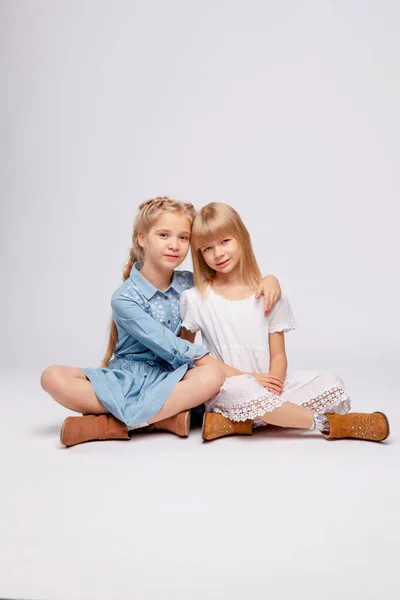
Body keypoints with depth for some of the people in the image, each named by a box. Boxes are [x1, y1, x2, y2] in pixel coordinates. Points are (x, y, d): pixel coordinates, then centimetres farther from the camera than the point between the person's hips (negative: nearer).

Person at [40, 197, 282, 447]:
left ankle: (117, 423, -27)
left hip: (168, 377, 2)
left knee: (213, 377, -32)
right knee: (53, 377, -27)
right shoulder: (125, 299, -11)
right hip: (125, 378, -2)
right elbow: (167, 345, -18)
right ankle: (166, 418, -30)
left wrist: (268, 278, -7)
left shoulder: (190, 284, 3)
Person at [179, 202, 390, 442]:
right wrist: (244, 376, -13)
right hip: (224, 390, -3)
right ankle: (326, 422, -22)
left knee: (330, 383, -17)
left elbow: (278, 356, 4)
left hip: (268, 387, 4)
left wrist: (273, 384, -19)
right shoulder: (195, 299, 1)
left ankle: (237, 423, -26)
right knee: (241, 389, -38)